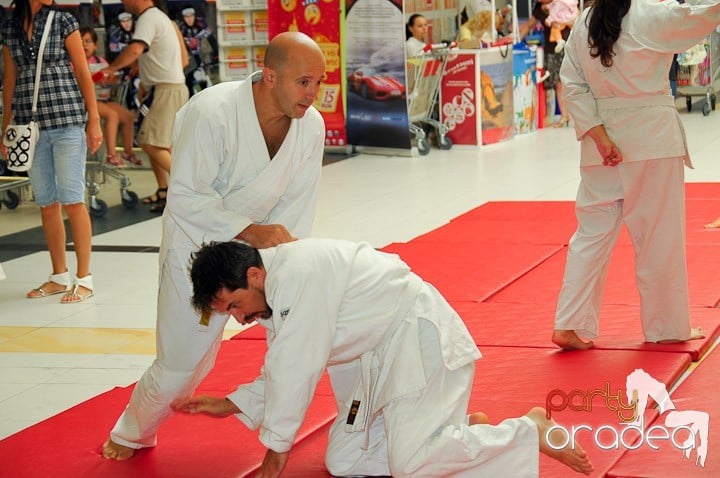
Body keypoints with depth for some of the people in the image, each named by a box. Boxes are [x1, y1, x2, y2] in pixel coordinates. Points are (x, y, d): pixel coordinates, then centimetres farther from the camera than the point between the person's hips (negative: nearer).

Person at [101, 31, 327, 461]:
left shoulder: (311, 124, -15)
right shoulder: (212, 112, -29)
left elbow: (298, 201, -7)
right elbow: (186, 196, -25)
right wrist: (249, 231, -34)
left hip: (261, 244, 4)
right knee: (181, 364, 4)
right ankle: (133, 434, 32)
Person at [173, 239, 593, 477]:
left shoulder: (298, 274, -25)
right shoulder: (276, 288, 7)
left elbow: (296, 367, -24)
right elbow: (283, 369, 19)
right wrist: (229, 405, 11)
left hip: (421, 342, -11)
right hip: (378, 357, 11)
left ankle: (532, 432, -4)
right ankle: (464, 430, 16)